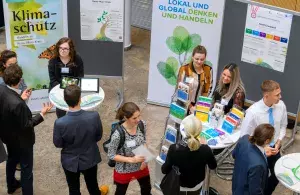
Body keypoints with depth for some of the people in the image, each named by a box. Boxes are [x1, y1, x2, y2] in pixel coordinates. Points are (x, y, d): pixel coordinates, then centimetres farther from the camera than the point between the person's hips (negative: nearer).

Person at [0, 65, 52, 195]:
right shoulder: (17, 103, -40)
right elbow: (26, 125, -26)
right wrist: (42, 114, -20)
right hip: (21, 140, -8)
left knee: (12, 160, 32)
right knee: (26, 168, 14)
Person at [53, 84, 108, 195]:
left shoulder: (60, 123, -30)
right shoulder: (94, 116, -27)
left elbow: (57, 144, -11)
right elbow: (98, 137, -8)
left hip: (70, 162, -1)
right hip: (90, 159, 1)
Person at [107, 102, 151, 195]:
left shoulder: (142, 124, -17)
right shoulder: (118, 134, -33)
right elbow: (111, 155, -21)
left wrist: (144, 159, -11)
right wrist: (132, 159, -28)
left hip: (141, 166, 5)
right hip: (124, 170, -5)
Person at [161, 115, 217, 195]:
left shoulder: (174, 149, -29)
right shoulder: (205, 150, -26)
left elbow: (164, 170, -16)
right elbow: (213, 166, -5)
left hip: (177, 188, -1)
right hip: (196, 188, 1)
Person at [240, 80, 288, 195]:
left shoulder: (281, 105, -15)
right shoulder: (253, 112, -29)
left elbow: (283, 126, 3)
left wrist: (279, 141, -12)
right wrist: (262, 148, -23)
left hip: (274, 148, 5)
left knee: (277, 176, 22)